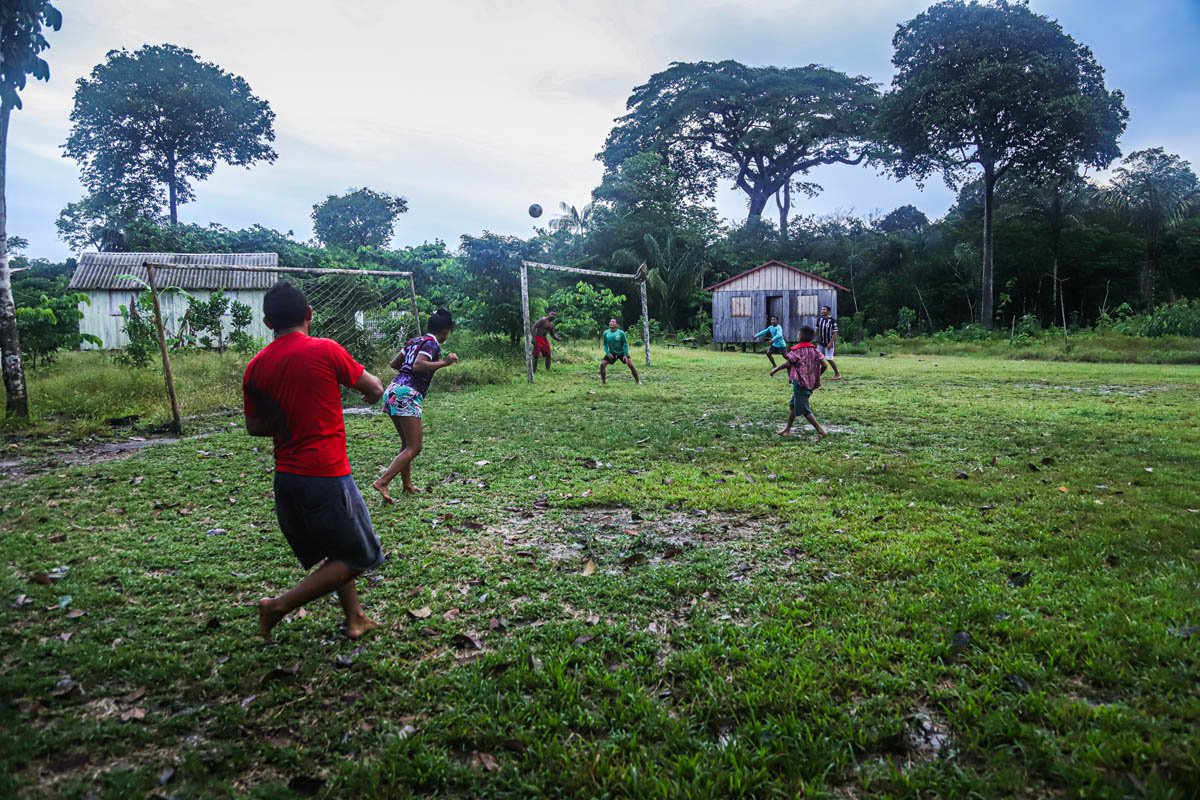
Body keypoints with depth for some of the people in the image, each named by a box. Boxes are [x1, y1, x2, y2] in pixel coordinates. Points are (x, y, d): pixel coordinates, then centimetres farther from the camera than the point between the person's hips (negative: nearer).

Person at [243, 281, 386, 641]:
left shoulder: (256, 366, 4)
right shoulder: (326, 350, -11)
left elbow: (254, 426, 12)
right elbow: (374, 389, 0)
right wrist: (370, 387, 22)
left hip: (286, 476, 7)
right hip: (326, 474, -7)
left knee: (335, 554, 24)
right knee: (360, 557, 8)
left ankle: (355, 619, 29)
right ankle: (280, 605, 2)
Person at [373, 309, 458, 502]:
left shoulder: (415, 341, 21)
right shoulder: (432, 343, -3)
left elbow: (394, 363, 24)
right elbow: (418, 365, -19)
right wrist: (443, 363, -15)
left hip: (392, 391, 9)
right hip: (407, 394, -9)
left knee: (407, 444, 20)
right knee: (414, 448, -7)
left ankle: (407, 485, 25)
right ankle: (382, 482, -18)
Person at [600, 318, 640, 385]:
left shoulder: (621, 332, -15)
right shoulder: (606, 333, -8)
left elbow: (625, 344, -10)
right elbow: (605, 344, 2)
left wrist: (625, 355, -16)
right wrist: (608, 353, -13)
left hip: (622, 353, -2)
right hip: (611, 353, 2)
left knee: (631, 365, -11)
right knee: (602, 364, -12)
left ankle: (638, 381, 5)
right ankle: (603, 382, 4)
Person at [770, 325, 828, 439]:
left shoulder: (797, 350, -12)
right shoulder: (815, 350, 6)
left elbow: (788, 363, -20)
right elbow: (824, 365, 2)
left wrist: (775, 370, -7)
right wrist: (817, 376, 17)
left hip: (800, 383, -8)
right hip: (811, 384, 8)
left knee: (804, 410, -2)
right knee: (793, 405, 20)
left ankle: (821, 431, -8)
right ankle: (787, 429, 25)